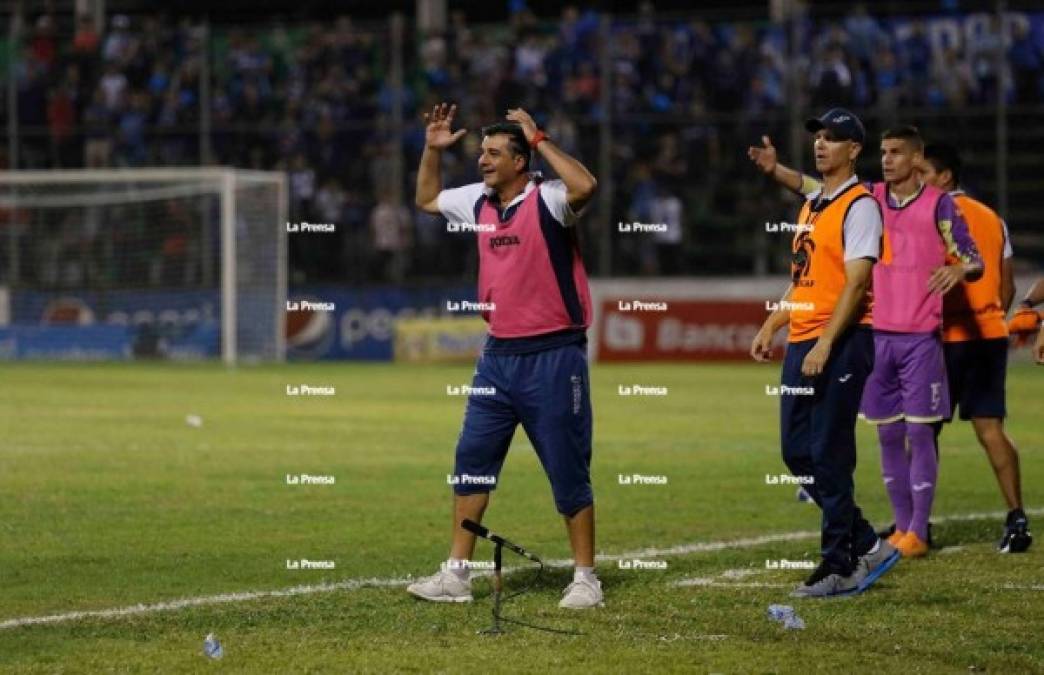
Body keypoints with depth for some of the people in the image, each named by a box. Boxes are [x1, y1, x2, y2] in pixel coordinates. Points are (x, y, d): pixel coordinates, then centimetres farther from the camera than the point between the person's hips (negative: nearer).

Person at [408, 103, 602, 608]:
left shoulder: (546, 200, -11)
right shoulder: (478, 202, 10)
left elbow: (585, 186, -33)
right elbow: (427, 200, 28)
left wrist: (539, 140, -24)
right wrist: (433, 150, 15)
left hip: (553, 356, -7)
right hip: (498, 354, 7)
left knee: (568, 471, -1)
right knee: (471, 461, 6)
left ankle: (585, 578, 8)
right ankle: (456, 575, 12)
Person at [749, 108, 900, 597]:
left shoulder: (859, 205, -9)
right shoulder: (811, 205, 18)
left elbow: (856, 283, -17)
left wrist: (825, 344, -23)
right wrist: (771, 327, 17)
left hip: (841, 344, -9)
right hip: (802, 344, 9)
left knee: (829, 455, -8)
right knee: (797, 452, 8)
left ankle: (839, 568, -1)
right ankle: (866, 545, 17)